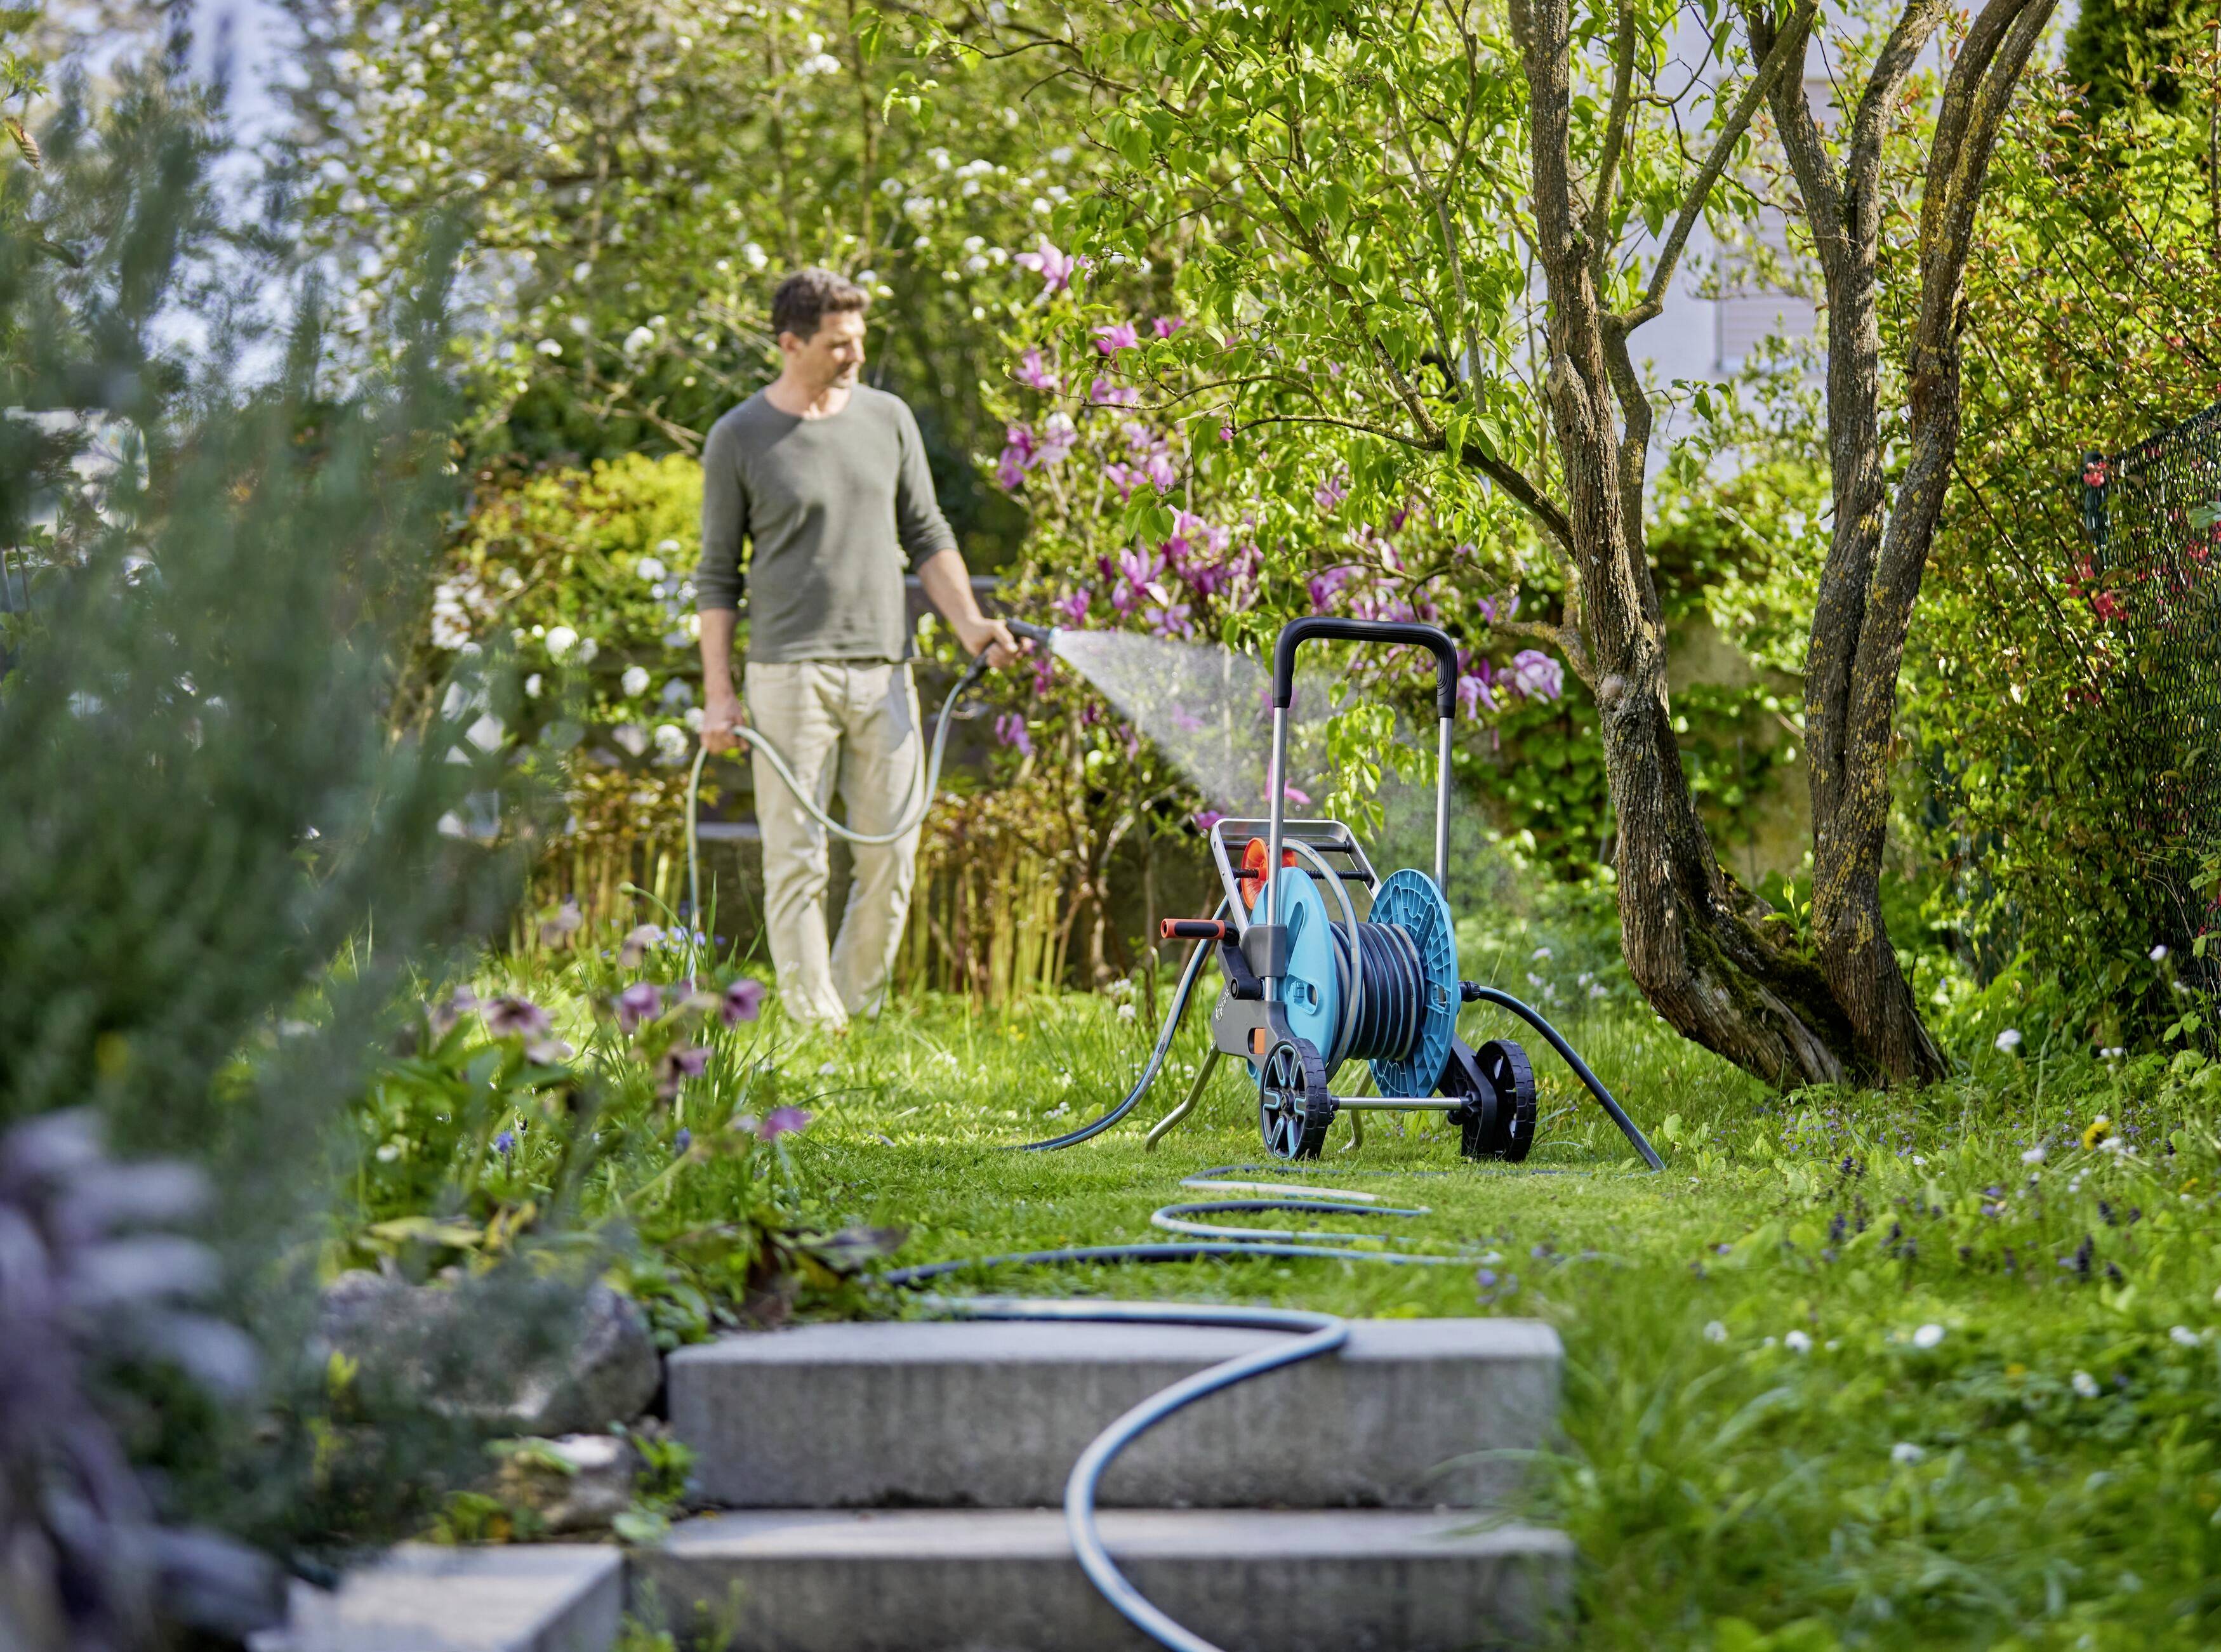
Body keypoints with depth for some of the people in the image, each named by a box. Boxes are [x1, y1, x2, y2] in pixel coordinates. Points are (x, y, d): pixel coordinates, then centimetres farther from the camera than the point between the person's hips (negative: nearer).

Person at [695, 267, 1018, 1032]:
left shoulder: (887, 419, 11)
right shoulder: (739, 439, 1)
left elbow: (927, 537, 16)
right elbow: (717, 574, 3)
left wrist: (968, 623, 1)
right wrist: (718, 693, -3)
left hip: (883, 673, 4)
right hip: (788, 674, -4)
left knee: (891, 860, 2)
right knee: (797, 862, -3)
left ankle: (857, 1014, 14)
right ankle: (814, 1028, 1)